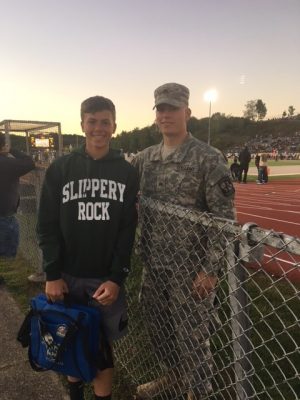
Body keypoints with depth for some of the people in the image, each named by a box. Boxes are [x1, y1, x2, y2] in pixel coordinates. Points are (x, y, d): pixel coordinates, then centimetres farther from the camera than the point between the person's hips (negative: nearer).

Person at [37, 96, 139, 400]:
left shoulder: (127, 172, -1)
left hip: (108, 278, 0)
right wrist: (52, 274, -6)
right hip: (68, 276, 1)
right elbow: (47, 226, 0)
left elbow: (128, 229, -2)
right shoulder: (60, 169, -1)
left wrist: (117, 277, -9)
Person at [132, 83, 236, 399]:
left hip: (190, 267, -6)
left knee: (191, 336, 9)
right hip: (153, 264, 6)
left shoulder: (208, 158, -12)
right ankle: (173, 374, 48)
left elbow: (224, 218, -13)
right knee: (158, 328, 21)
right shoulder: (144, 158, 6)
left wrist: (210, 269, -16)